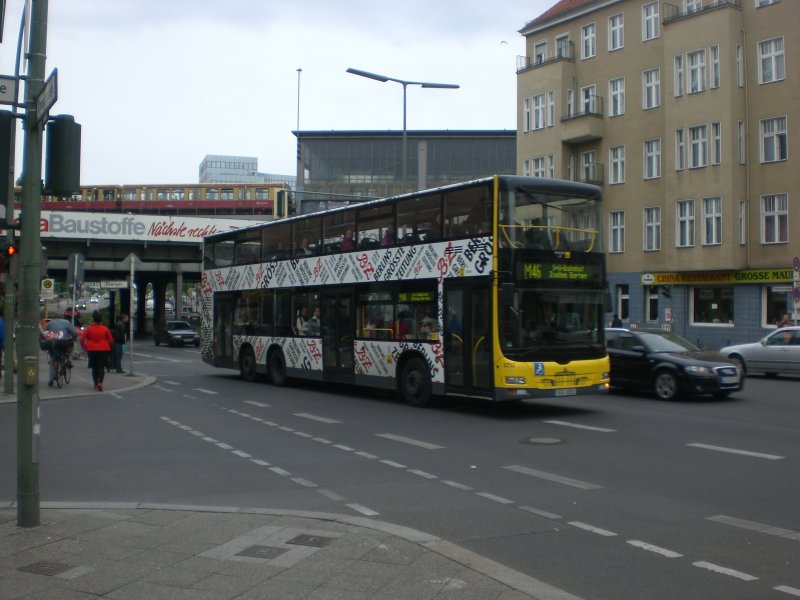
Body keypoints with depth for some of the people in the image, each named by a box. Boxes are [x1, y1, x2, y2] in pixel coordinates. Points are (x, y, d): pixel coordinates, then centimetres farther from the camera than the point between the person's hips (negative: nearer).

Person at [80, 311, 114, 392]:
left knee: (94, 367, 14)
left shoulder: (89, 328, -6)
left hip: (91, 350, 1)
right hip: (103, 350, -1)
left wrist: (84, 347, 7)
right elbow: (111, 340, 0)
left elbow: (82, 339, -7)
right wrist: (107, 346, 16)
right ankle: (100, 383, -18)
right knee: (101, 367, 1)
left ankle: (96, 384, 16)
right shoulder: (105, 329, -3)